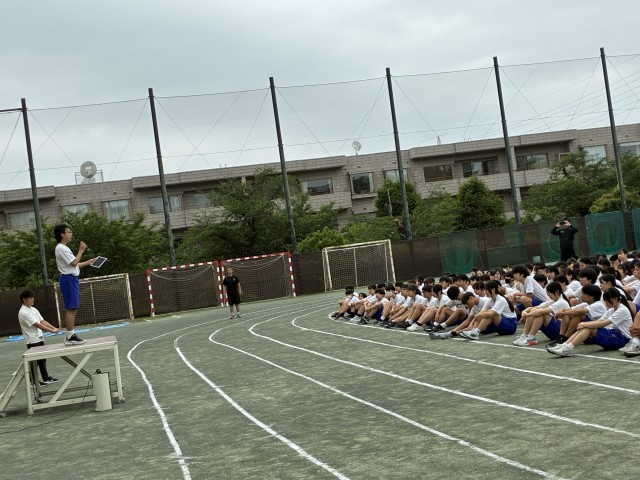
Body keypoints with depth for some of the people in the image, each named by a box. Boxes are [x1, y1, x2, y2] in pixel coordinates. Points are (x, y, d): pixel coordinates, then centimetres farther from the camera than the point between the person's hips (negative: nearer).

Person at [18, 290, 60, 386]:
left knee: (42, 359, 16)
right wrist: (51, 330, -25)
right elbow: (37, 325, -23)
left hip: (39, 338, 8)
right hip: (32, 341, -8)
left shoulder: (33, 309, 10)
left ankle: (46, 378, 26)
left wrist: (54, 328, -5)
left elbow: (42, 321, 7)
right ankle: (34, 382, 7)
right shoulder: (23, 312, -18)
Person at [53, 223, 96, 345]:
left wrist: (88, 262, 21)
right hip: (68, 279, -11)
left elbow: (74, 265, 24)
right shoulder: (61, 248, -12)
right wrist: (81, 250, -8)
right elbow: (74, 262, -18)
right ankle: (70, 336, -11)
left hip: (72, 279, 11)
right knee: (71, 308, -11)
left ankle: (71, 335, 12)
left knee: (73, 309, 10)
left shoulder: (64, 248, 21)